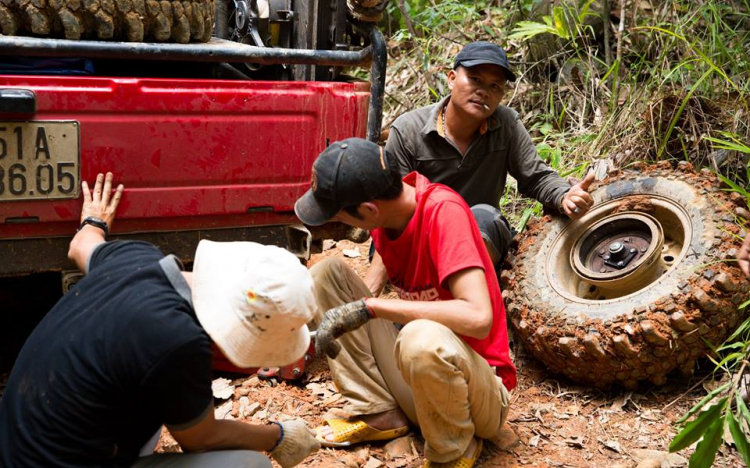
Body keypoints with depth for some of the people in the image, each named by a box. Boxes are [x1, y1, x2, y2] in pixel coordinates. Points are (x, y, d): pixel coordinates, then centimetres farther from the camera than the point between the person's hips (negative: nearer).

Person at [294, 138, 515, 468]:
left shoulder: (443, 211, -25)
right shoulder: (384, 205, -5)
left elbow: (478, 318, -36)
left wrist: (369, 307, -33)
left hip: (479, 390, -6)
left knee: (422, 339, -41)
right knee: (326, 274, -4)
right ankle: (378, 412, 2)